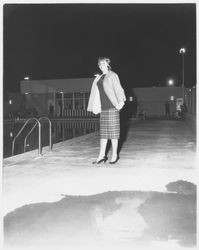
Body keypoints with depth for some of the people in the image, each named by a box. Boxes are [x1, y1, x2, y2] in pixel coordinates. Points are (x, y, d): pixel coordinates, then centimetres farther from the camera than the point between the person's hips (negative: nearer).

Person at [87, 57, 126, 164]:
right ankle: (102, 155, 10)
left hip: (112, 107, -6)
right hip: (103, 107, 6)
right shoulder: (99, 78, 17)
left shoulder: (112, 75, -1)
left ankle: (115, 155, 7)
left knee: (113, 130, -2)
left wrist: (121, 101, -24)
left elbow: (118, 89, -10)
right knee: (103, 131, 6)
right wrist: (95, 107, 14)